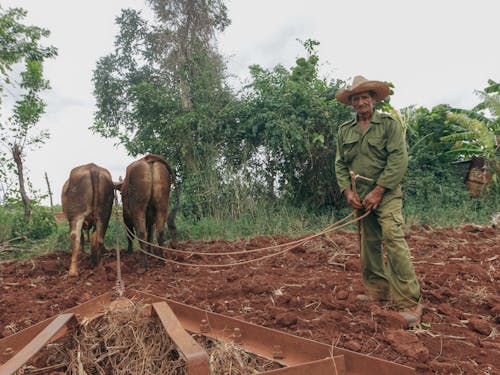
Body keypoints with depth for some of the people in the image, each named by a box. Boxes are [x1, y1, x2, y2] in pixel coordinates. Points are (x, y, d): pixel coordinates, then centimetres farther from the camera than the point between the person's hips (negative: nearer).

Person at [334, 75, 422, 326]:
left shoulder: (389, 124, 0)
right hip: (359, 196, 5)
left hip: (386, 193, -5)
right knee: (369, 244, 9)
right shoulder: (344, 131, 12)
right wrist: (347, 191, -4)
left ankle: (409, 301, -10)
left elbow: (398, 159, -10)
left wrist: (379, 190, -16)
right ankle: (377, 290, 22)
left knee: (393, 239, -16)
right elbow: (340, 164, 10)